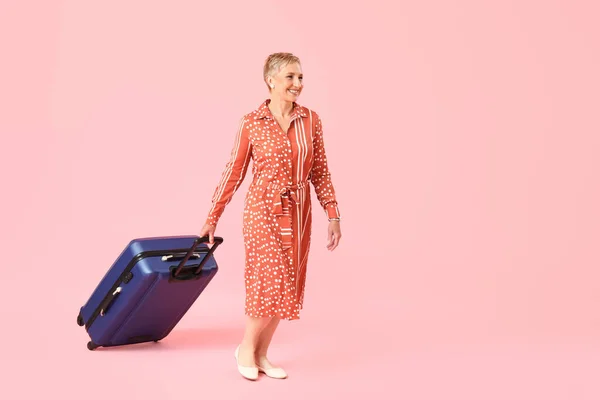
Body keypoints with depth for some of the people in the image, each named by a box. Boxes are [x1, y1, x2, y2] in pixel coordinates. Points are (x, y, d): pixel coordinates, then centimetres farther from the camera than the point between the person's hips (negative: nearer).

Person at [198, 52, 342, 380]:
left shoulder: (311, 120, 2)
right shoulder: (252, 122, -6)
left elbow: (320, 171, 5)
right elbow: (234, 172, -1)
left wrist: (333, 215, 1)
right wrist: (212, 218, 0)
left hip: (298, 213, 4)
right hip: (263, 210, -4)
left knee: (285, 286, 8)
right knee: (272, 282, -9)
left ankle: (260, 355, 24)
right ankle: (245, 348, 15)